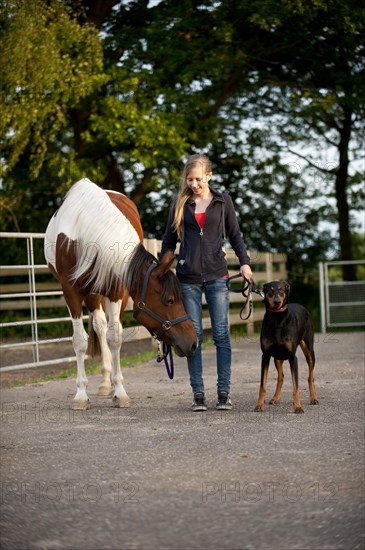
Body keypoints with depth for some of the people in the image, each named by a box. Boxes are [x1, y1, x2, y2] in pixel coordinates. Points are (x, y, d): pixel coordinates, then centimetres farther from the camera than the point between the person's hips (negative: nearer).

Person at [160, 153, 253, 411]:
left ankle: (224, 392, 3)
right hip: (188, 278, 1)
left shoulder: (223, 201, 6)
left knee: (221, 334, -1)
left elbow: (235, 235, 9)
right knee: (194, 334, 0)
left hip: (217, 276, 0)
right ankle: (198, 393, 5)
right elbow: (169, 240, 12)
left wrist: (245, 262, -5)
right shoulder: (180, 203, 7)